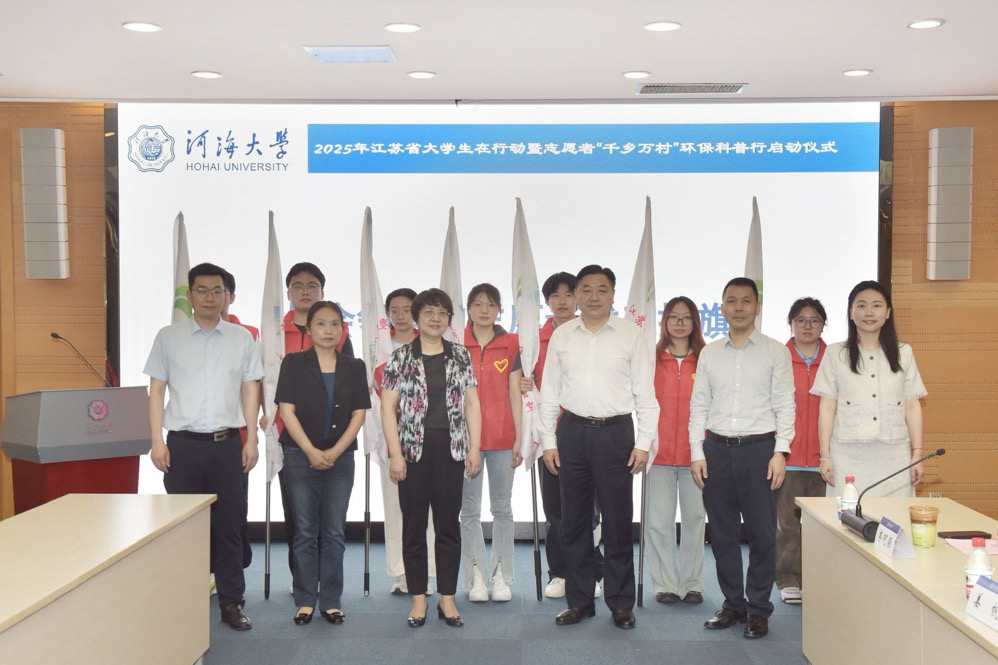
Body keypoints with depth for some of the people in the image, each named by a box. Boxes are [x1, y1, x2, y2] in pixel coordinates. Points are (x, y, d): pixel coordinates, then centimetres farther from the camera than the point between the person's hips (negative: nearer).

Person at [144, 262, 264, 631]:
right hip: (183, 444, -1)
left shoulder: (241, 338, 8)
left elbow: (250, 390, 9)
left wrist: (251, 439, 3)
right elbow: (156, 390, 5)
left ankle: (231, 602, 15)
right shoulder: (169, 337, 5)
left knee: (228, 525, 5)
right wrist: (157, 441, -2)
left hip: (227, 444, 1)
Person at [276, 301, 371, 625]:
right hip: (301, 456, -1)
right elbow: (287, 410, -5)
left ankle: (331, 600, 12)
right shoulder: (294, 363, 2)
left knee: (335, 533, 4)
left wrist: (335, 451, -9)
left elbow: (359, 414, 3)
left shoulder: (354, 367, 7)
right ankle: (306, 600, 12)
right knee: (305, 532, 4)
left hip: (340, 458, 2)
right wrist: (311, 451, -12)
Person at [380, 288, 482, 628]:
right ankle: (418, 598, 15)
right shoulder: (401, 358, 2)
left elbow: (472, 403, 8)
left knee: (449, 523, 6)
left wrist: (474, 447, 1)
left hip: (451, 450, 2)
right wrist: (395, 454, -8)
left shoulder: (461, 356, 8)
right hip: (414, 450, -1)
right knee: (414, 524, 5)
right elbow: (388, 407, -1)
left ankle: (447, 598, 16)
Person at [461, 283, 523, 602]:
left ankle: (501, 576, 14)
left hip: (501, 436, 1)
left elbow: (514, 394, 5)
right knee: (469, 509, 4)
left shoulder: (509, 345, 5)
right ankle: (476, 577, 12)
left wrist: (518, 439, 1)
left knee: (502, 507, 6)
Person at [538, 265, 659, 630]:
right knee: (574, 520, 9)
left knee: (618, 521, 3)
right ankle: (579, 600, 22)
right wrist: (548, 441, 5)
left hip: (615, 432, -2)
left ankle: (621, 603, 17)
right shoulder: (561, 336, 7)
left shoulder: (631, 335, 1)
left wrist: (644, 443, -4)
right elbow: (549, 392, 10)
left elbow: (645, 393, 1)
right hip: (572, 432, 2)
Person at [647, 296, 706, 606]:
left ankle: (692, 584, 20)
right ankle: (666, 584, 13)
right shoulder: (653, 358, 4)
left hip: (696, 451, 0)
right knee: (658, 521, 1)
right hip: (660, 450, 0)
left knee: (695, 518, 8)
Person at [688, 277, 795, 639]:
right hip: (717, 449, 3)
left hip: (759, 449, -3)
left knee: (762, 533, 0)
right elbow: (698, 405, 10)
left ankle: (758, 609, 13)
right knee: (722, 532, 8)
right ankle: (733, 604, 22)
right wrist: (696, 453, 2)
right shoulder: (709, 353, 10)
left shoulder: (775, 352, 3)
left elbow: (785, 405, 0)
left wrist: (780, 451, -9)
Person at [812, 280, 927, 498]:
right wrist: (825, 456, -1)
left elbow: (912, 407, 10)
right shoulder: (836, 354, 6)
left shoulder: (903, 353, 11)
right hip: (848, 456, -1)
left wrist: (917, 455, 4)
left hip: (894, 457, 1)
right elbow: (827, 408, 4)